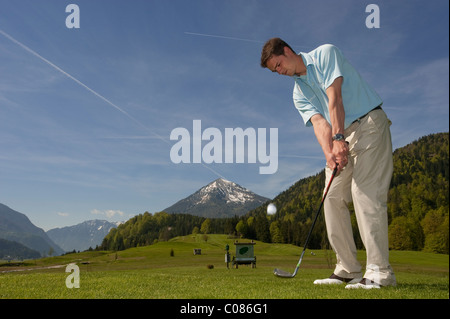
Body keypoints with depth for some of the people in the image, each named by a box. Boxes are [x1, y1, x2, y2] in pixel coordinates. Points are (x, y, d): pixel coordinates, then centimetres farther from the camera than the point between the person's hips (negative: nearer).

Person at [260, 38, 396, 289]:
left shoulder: (325, 54, -3)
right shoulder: (299, 93, 12)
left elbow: (334, 98, -16)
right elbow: (319, 122, -5)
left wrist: (339, 138, -24)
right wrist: (329, 153, -23)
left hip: (370, 123, -7)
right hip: (342, 137, 7)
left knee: (365, 193, -17)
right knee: (333, 197, 1)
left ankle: (380, 272, -16)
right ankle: (348, 269, 7)